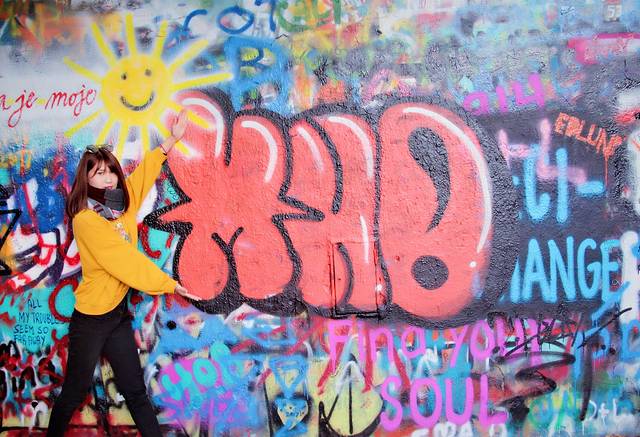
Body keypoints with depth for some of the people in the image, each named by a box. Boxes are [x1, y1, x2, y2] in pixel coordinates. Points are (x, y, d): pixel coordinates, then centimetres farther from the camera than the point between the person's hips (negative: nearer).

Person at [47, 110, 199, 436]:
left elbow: (145, 171, 18)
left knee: (135, 390, 11)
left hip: (119, 313, 7)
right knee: (75, 393, 10)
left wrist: (172, 139, 20)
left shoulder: (122, 203, 2)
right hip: (91, 319, -7)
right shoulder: (85, 219, -19)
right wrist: (169, 284, -12)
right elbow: (126, 262, -20)